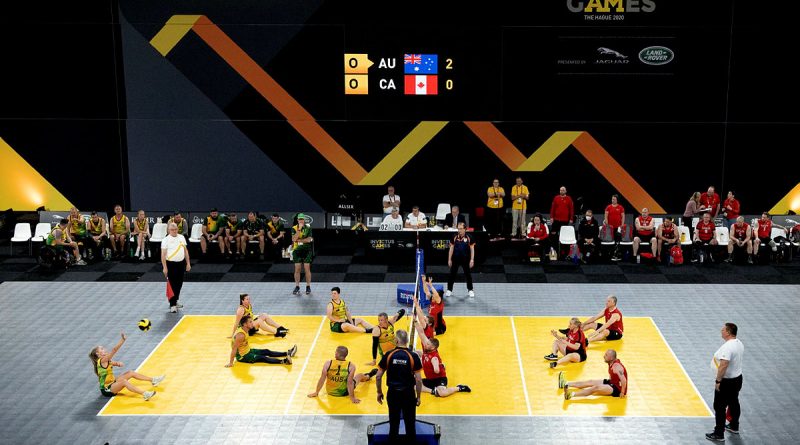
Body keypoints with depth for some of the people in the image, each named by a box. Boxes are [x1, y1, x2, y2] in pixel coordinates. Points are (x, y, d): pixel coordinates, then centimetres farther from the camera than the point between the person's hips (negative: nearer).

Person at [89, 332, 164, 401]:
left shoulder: (107, 361, 9)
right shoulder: (102, 361, -19)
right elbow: (114, 350, -31)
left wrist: (118, 363, -18)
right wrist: (123, 340, -38)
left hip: (112, 383, 10)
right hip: (107, 390, -10)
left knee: (130, 373, 6)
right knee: (124, 381, -34)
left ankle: (153, 380, 11)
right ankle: (144, 394, -50)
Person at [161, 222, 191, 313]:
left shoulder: (181, 238, 8)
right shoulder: (166, 240, -8)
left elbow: (185, 251, 14)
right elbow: (163, 254, -10)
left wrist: (188, 263, 10)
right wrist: (164, 267, -16)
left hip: (181, 263, 5)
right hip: (171, 264, -5)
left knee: (179, 284, 13)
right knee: (172, 285, -5)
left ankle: (175, 302, 28)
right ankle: (172, 305, -1)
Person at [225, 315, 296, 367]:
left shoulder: (243, 330, -2)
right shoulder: (240, 335, -31)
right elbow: (234, 349, -30)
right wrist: (230, 363, -29)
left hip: (247, 351, 10)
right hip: (242, 356, -10)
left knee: (267, 352, 8)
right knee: (263, 358, -22)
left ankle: (287, 353, 10)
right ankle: (283, 361, -34)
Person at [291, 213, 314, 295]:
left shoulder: (308, 228, -1)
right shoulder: (294, 228, 1)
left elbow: (308, 239, -12)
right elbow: (293, 239, -14)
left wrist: (298, 240, -11)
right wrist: (299, 229, -18)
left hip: (306, 250, -1)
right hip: (297, 250, 1)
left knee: (307, 269, -2)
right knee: (297, 269, 2)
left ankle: (308, 287, 7)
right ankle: (297, 287, 11)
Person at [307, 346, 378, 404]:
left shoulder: (328, 364, -22)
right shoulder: (351, 366, -24)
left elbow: (322, 379, -18)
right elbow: (350, 383, -26)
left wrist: (316, 392, -8)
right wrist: (352, 398, -19)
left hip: (330, 391, 1)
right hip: (344, 392, -1)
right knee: (360, 376, 27)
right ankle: (368, 376, 63)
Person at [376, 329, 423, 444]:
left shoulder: (388, 355, -7)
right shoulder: (413, 356, -10)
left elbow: (378, 376, -3)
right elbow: (418, 380, -10)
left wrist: (379, 392, 10)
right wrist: (418, 396, 2)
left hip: (393, 393, 1)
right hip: (408, 394, -1)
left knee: (393, 425, 12)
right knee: (410, 425, 10)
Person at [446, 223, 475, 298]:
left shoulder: (469, 237, -7)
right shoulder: (455, 237, -3)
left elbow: (472, 249, -3)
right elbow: (451, 248, 4)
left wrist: (472, 260, -9)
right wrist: (449, 259, 2)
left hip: (465, 259, -1)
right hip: (456, 259, 1)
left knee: (468, 275, 8)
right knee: (452, 274, 6)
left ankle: (470, 290, 22)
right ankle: (449, 290, 16)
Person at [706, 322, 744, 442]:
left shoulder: (727, 347, -28)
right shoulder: (739, 343, 3)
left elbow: (723, 366, -32)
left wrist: (718, 381, -23)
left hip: (726, 382, -10)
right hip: (737, 378, 10)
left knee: (719, 407, 0)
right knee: (734, 403, 24)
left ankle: (719, 434, 5)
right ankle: (734, 426, 41)